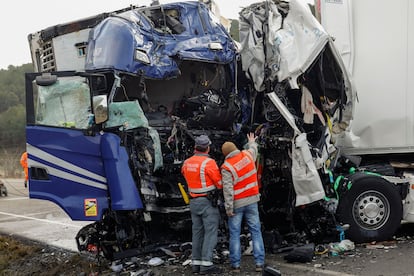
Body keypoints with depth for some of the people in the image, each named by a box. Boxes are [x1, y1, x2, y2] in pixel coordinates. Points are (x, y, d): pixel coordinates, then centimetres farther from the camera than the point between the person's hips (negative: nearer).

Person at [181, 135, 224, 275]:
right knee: (210, 232, -3)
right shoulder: (209, 163, -15)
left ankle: (196, 263, 15)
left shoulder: (186, 163, 4)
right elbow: (220, 184, -10)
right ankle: (206, 264, -7)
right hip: (208, 202, -7)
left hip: (193, 202, 7)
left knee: (197, 232, 12)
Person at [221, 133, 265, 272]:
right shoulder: (247, 155, -1)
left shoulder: (227, 167, -13)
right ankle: (259, 263, 5)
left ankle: (235, 265, 6)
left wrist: (229, 208, -13)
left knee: (234, 234, 5)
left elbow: (228, 190, -17)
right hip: (252, 201, 4)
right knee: (256, 232, 7)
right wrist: (252, 142, 47)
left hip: (237, 204, -3)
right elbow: (253, 149, 26)